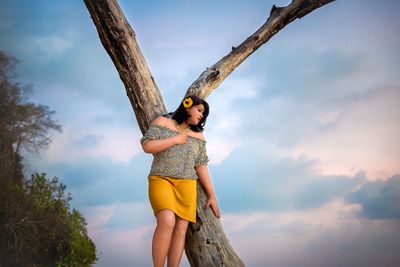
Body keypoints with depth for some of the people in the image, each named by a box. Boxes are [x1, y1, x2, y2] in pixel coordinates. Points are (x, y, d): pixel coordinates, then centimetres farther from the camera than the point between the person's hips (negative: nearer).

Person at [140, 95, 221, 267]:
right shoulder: (162, 122, 9)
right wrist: (175, 140, -3)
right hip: (161, 180, -4)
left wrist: (212, 195, 11)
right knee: (167, 222, -26)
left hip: (186, 184, 4)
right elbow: (147, 146, -4)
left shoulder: (198, 135, 16)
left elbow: (201, 167, 15)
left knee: (181, 229, -10)